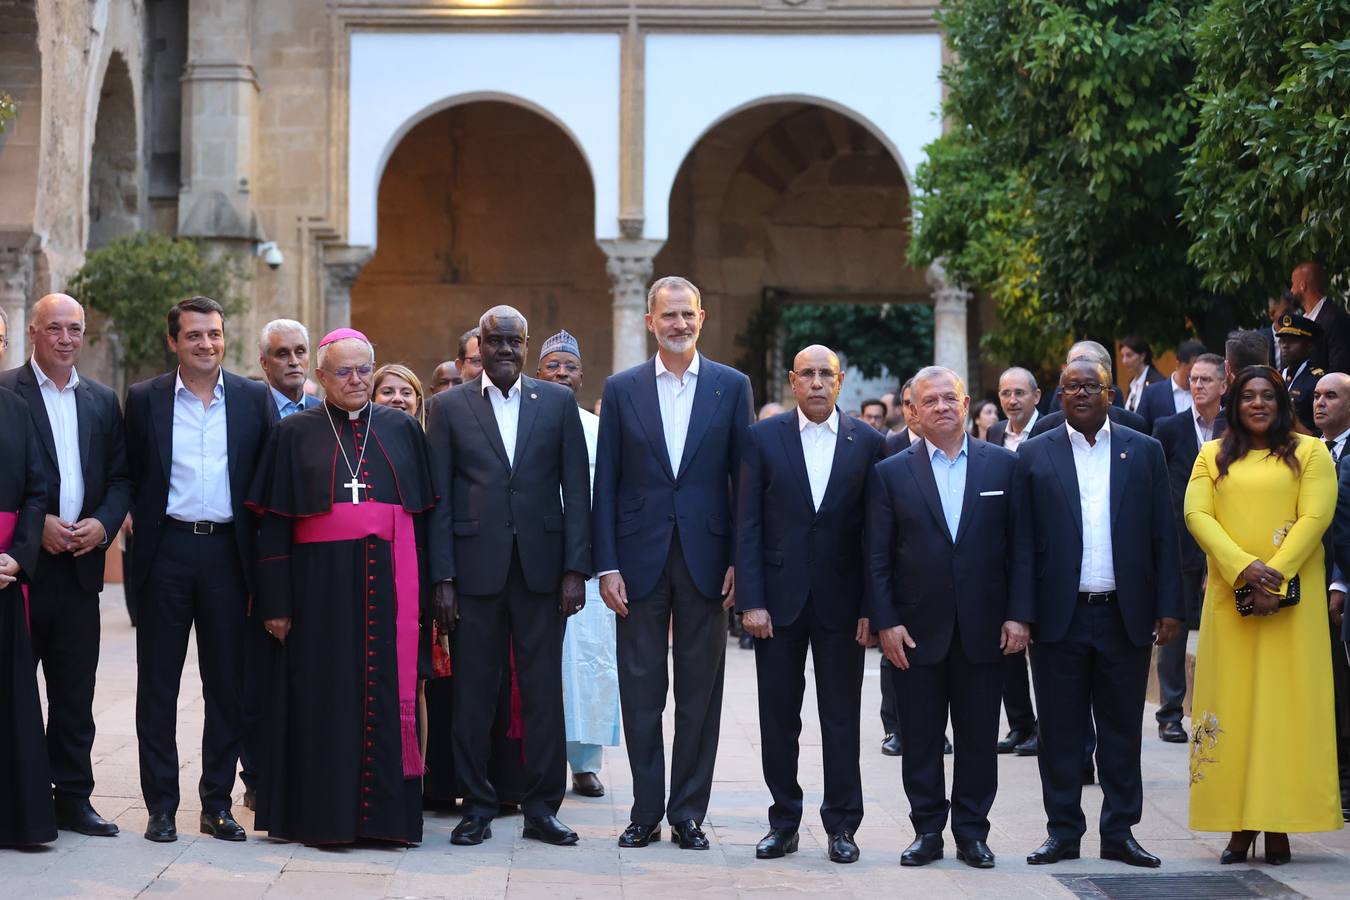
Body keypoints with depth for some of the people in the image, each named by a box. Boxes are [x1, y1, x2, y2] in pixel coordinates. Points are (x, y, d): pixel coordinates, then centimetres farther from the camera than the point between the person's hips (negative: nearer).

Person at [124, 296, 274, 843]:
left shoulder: (254, 400, 5)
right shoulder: (145, 400, 4)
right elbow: (130, 476, 7)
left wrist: (263, 562, 0)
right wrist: (140, 522, -5)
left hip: (228, 550, 1)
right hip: (166, 552, -1)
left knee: (229, 684, 5)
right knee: (158, 684, 3)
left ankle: (217, 803, 15)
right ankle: (161, 805, 10)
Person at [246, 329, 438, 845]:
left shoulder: (402, 430, 11)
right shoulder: (295, 435, 6)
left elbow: (424, 513, 10)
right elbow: (273, 525, 2)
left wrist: (422, 592, 2)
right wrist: (276, 602, -5)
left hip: (389, 584, 2)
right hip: (322, 584, -1)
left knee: (388, 696, 1)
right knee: (327, 697, 0)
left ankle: (387, 812, 8)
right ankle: (325, 815, 6)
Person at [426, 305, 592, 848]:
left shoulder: (558, 402, 8)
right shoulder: (448, 407, 6)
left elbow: (576, 489, 5)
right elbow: (438, 498, 3)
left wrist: (576, 568, -4)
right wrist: (442, 579, -4)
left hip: (541, 569, 1)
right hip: (475, 568, -1)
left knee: (543, 690, 3)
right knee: (473, 693, 3)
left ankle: (542, 808, 11)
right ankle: (477, 807, 13)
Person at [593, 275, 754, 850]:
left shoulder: (731, 387, 4)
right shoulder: (622, 389, 5)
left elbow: (744, 479, 3)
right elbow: (606, 483, 3)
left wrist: (738, 562, -4)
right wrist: (607, 565, -4)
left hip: (705, 559, 0)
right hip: (641, 559, 0)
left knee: (700, 691, 5)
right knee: (640, 690, 4)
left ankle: (689, 813, 13)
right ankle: (646, 812, 14)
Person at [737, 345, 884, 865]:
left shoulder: (868, 443, 2)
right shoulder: (764, 438, 2)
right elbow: (747, 524, -1)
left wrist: (871, 607, -4)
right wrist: (751, 601, -8)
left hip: (840, 602, 0)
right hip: (779, 598, 0)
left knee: (841, 716, 4)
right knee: (778, 716, 6)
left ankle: (841, 825, 13)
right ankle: (784, 821, 16)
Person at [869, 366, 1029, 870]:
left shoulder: (1003, 465, 4)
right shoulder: (891, 473, 3)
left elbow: (1021, 545, 2)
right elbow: (877, 558, 2)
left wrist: (1019, 614, -5)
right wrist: (885, 621, -6)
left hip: (984, 630, 0)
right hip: (917, 630, 0)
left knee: (979, 738, 6)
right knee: (920, 740, 5)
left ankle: (972, 833, 16)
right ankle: (927, 831, 15)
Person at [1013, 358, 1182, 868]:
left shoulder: (1144, 452, 7)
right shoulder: (1034, 456, 5)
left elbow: (1163, 535, 6)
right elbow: (1022, 542, 1)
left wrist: (1168, 606, -1)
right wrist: (1021, 611, -6)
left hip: (1125, 616, 1)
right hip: (1060, 617, -1)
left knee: (1122, 729, 7)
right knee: (1060, 730, 5)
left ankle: (1119, 833, 15)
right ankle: (1063, 832, 13)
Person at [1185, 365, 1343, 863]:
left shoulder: (1309, 452, 6)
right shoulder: (1212, 456, 12)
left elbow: (1316, 516, -4)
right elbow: (1197, 514, 1)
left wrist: (1275, 578, -14)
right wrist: (1244, 569, -14)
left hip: (1292, 596, -2)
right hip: (1230, 595, 2)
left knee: (1287, 700, -3)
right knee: (1233, 701, -1)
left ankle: (1279, 825, -1)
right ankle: (1240, 825, 1)